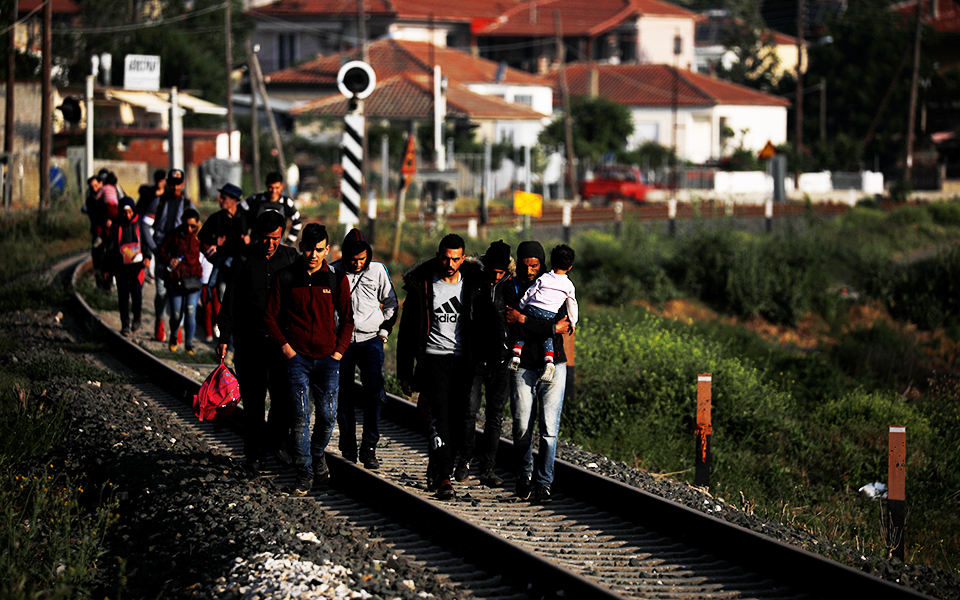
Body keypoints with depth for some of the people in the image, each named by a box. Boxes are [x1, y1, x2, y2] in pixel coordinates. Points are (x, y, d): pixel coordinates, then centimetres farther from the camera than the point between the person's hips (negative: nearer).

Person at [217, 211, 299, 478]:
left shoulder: (291, 258, 3)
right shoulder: (244, 260, -2)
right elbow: (230, 302, 0)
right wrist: (224, 338, -6)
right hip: (250, 340, -1)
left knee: (285, 396, 0)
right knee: (253, 399, 3)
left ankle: (275, 440, 24)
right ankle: (255, 454, 13)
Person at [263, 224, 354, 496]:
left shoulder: (337, 280, 4)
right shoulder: (286, 278, 0)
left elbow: (346, 320, 12)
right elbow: (270, 316, 6)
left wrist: (339, 351, 2)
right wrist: (285, 347, -3)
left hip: (328, 358, 1)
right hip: (297, 357, -1)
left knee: (328, 417, 2)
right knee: (300, 418, -5)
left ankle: (317, 454, 31)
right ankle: (305, 473, 2)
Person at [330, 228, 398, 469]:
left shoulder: (378, 270, 4)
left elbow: (391, 303, 16)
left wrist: (384, 331, 7)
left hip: (370, 340, 0)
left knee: (374, 394, -9)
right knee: (343, 396, 0)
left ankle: (369, 449, -4)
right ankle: (348, 450, 8)